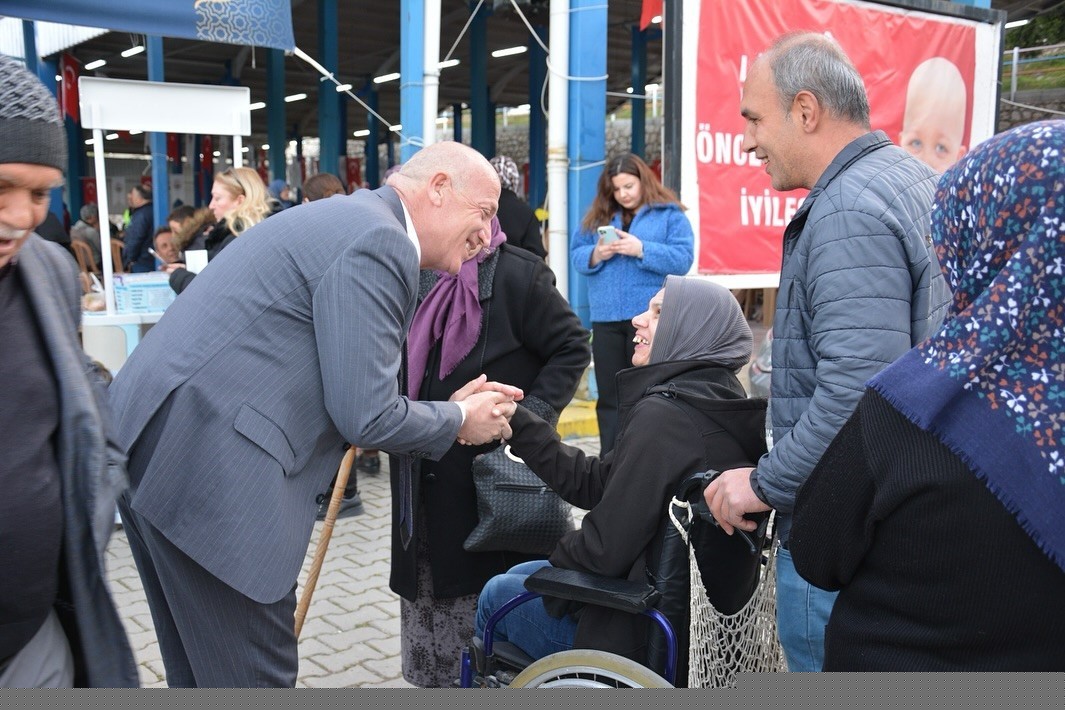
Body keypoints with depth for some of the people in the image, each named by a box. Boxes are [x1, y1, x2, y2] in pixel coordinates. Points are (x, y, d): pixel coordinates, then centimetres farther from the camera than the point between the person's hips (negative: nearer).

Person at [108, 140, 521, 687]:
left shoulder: (347, 220, 19)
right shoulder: (379, 241, -12)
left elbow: (347, 394, 21)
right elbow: (365, 416, -15)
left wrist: (452, 410, 18)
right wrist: (458, 422, 3)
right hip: (209, 466, -11)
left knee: (201, 669, 23)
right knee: (255, 675, 3)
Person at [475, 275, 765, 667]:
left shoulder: (662, 416, -27)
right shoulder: (717, 402, 2)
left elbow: (605, 550, -25)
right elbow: (594, 482, 3)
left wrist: (559, 556, -3)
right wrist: (515, 419, 2)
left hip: (646, 632, -9)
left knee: (497, 595, 14)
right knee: (518, 574, 26)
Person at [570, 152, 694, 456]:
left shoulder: (670, 214, 2)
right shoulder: (597, 217, 15)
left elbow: (683, 259, -8)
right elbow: (576, 256, 12)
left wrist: (641, 250, -18)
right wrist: (595, 255, -9)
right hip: (606, 318, 5)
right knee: (609, 397, 9)